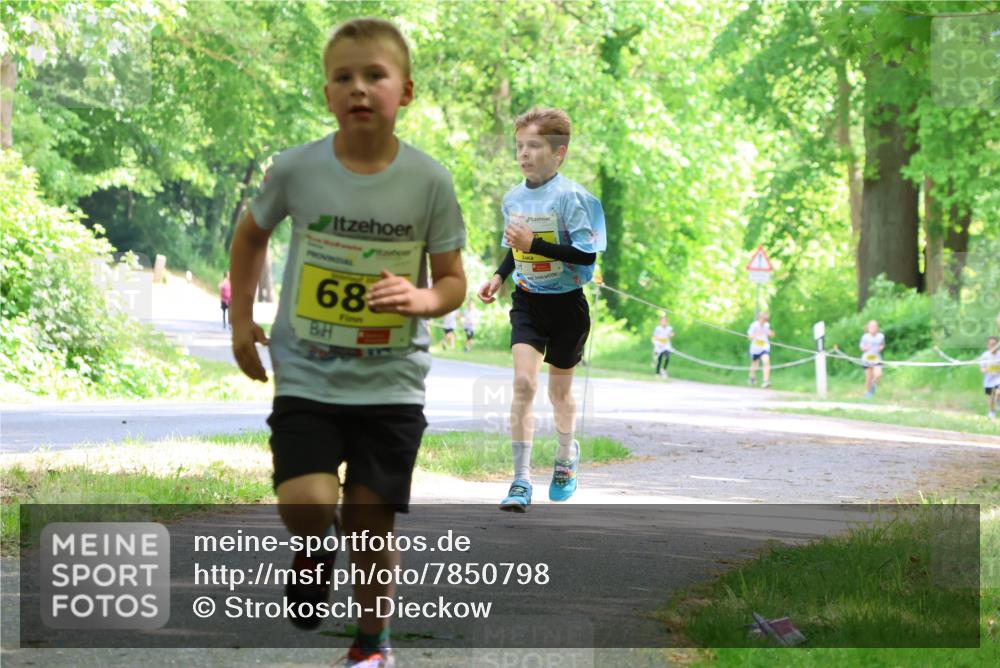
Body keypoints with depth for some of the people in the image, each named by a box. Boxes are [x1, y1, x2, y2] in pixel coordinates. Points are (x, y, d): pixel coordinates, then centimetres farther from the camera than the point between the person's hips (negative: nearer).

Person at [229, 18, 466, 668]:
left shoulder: (429, 180, -8)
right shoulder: (296, 169, -7)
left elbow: (454, 280, 1)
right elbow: (253, 233, 14)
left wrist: (423, 298, -21)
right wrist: (242, 317, 12)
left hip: (391, 382, 0)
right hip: (306, 376, 0)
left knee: (371, 524, 2)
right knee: (306, 506, -18)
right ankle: (317, 548, 19)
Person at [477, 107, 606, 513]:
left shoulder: (570, 197, -17)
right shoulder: (513, 198, 3)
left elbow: (587, 254, -22)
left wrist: (535, 243, -27)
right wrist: (499, 276, 5)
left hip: (566, 304, -3)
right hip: (527, 303, 3)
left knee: (559, 390, 12)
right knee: (523, 381, -15)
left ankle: (566, 456, 43)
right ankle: (521, 480, -14)